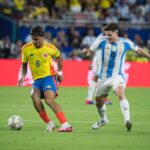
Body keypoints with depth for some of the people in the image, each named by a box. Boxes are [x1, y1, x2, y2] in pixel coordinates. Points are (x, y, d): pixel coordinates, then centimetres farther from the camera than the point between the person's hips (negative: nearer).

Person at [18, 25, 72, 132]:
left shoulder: (50, 48, -7)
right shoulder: (26, 48, -4)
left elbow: (58, 56, 15)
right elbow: (24, 63, 12)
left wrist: (59, 72, 11)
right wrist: (23, 76, -3)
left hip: (49, 76, -3)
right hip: (37, 79, 3)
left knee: (49, 100, -25)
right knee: (35, 98, -25)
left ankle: (65, 125, -27)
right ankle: (49, 124, -11)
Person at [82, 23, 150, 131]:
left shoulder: (125, 43, -6)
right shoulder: (102, 41, -8)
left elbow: (138, 50, 11)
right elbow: (90, 50, -5)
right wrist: (86, 51, -29)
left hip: (117, 75, -2)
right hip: (103, 76, 3)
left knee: (121, 94, -30)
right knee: (99, 100, 15)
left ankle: (127, 120, -38)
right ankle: (103, 120, 43)